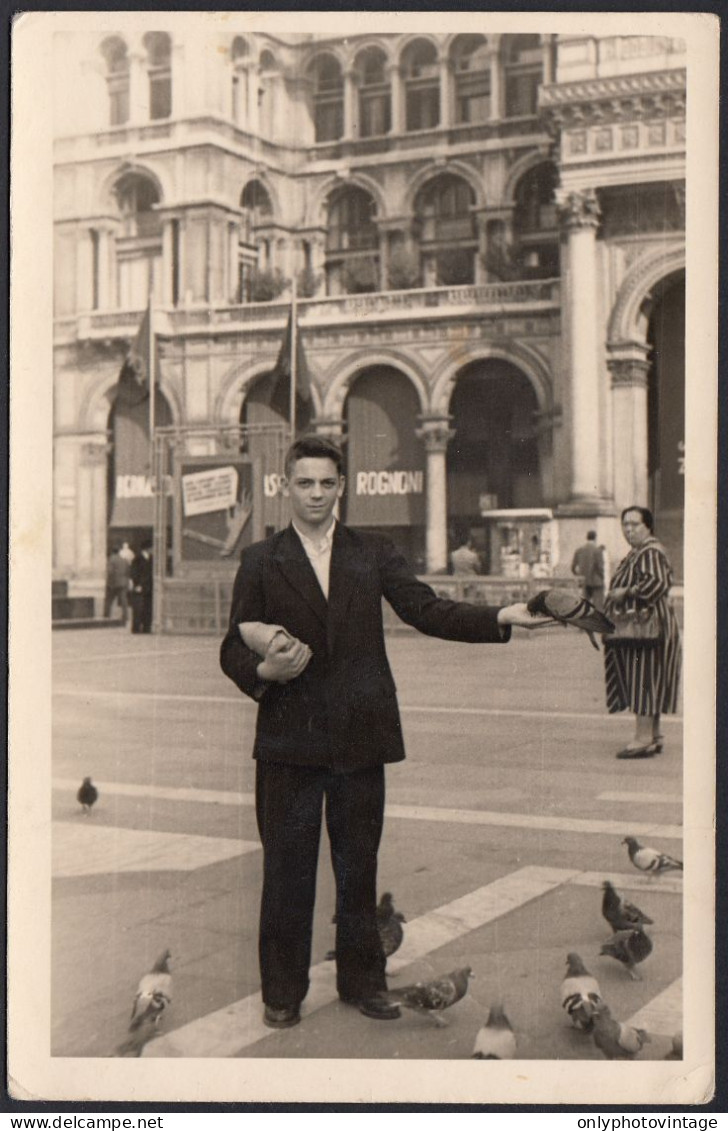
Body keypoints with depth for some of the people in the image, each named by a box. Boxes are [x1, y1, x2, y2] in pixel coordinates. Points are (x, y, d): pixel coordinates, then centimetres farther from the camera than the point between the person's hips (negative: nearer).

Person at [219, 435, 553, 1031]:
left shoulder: (374, 552, 9)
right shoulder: (260, 561, 6)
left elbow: (427, 610, -1)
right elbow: (234, 648, 5)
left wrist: (501, 617, -16)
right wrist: (265, 671, -18)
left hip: (361, 734, 1)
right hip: (289, 738, -1)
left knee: (359, 865, 11)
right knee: (287, 870, 6)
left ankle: (363, 981, 26)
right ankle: (282, 992, 20)